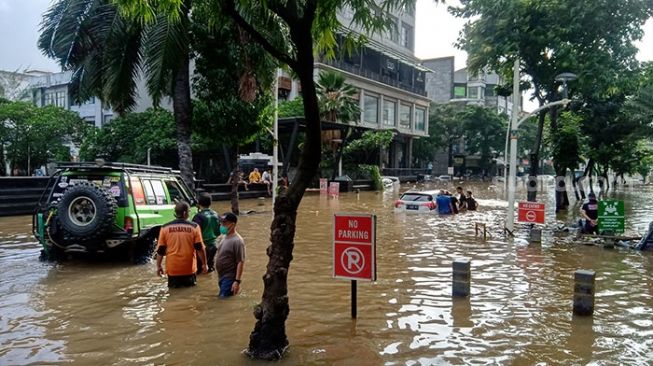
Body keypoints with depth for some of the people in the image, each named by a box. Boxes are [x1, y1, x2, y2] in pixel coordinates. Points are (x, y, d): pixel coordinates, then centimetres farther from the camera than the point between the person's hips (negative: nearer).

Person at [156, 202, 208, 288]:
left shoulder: (165, 228, -2)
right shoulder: (194, 227, -7)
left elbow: (161, 249, 1)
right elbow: (200, 248, -7)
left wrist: (158, 266, 12)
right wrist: (204, 264, 2)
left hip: (172, 269, 1)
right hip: (189, 269, -1)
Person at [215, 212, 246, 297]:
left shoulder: (237, 241, -18)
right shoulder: (224, 237, 9)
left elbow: (241, 262, -21)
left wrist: (237, 281, -25)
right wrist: (219, 277, 18)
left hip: (229, 278, -9)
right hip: (221, 277, 9)